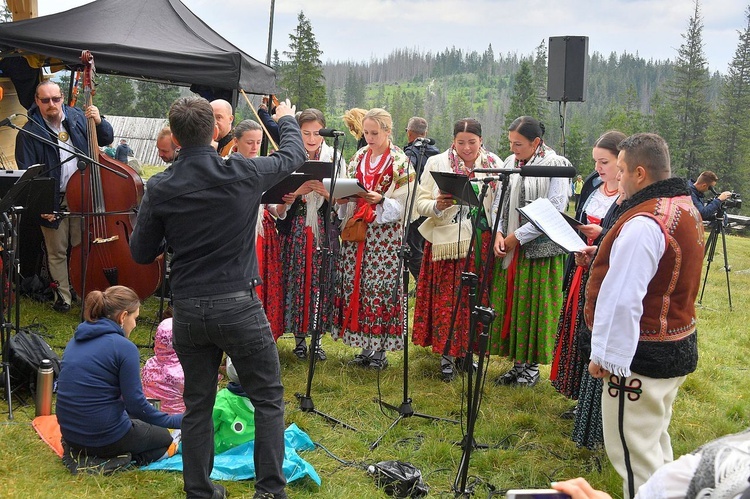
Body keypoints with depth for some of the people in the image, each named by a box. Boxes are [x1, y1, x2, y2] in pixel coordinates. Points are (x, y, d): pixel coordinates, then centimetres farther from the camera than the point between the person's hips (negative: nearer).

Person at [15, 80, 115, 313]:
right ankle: (63, 295, 23)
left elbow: (106, 139, 10)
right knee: (57, 252, 9)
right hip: (53, 202, -2)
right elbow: (27, 174, -9)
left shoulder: (77, 117, 1)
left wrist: (99, 122, -10)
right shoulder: (30, 132, -8)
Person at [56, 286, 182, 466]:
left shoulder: (76, 341, 6)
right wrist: (178, 421, -4)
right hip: (104, 437, -7)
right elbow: (137, 405, -16)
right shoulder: (124, 347, -17)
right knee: (163, 436, 21)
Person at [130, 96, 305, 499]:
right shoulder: (242, 174, -10)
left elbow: (140, 253, 4)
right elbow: (293, 156, 10)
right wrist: (287, 120, 29)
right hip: (239, 305, -3)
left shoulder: (159, 188, -4)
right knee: (268, 398, 11)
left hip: (187, 310, 3)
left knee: (197, 404, 15)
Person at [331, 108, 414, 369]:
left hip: (385, 233, -5)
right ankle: (365, 345, 16)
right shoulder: (359, 157, 13)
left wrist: (381, 200, -24)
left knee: (381, 287, -4)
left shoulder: (400, 161, -2)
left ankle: (381, 348, 6)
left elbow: (401, 205, -7)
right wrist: (343, 199, -5)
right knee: (356, 286, 5)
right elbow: (350, 191, 16)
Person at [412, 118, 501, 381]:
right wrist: (437, 206, -21)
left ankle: (468, 350, 22)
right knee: (446, 299, 0)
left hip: (481, 243, 1)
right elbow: (421, 202, -1)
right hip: (446, 242, -1)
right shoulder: (437, 163, 2)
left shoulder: (494, 165, 5)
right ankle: (446, 355, 12)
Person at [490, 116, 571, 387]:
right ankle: (517, 363, 19)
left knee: (534, 308, 0)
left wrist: (517, 237, -14)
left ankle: (532, 366, 14)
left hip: (540, 249, -6)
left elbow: (554, 210, -14)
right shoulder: (510, 163, 11)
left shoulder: (556, 165, -8)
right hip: (509, 251, 6)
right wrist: (499, 234, -4)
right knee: (510, 306, 8)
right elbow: (499, 202, 14)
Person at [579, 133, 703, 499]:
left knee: (633, 450, 1)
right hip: (680, 346, 10)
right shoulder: (685, 207, 7)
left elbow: (623, 300, -27)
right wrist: (607, 257, 12)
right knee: (655, 441, 23)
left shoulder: (643, 223, -25)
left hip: (643, 357, -10)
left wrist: (605, 356, -20)